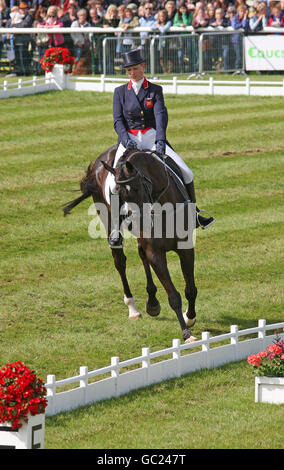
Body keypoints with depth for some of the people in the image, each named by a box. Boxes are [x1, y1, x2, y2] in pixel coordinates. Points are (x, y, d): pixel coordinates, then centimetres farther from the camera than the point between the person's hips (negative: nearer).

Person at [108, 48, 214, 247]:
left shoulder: (155, 90, 6)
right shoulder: (120, 92, 8)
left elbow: (161, 115, -9)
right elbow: (118, 120, 1)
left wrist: (160, 140, -26)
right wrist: (126, 140, -20)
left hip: (152, 138, 0)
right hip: (129, 139, 0)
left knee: (186, 172, -11)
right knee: (115, 182, -23)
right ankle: (116, 227, -10)